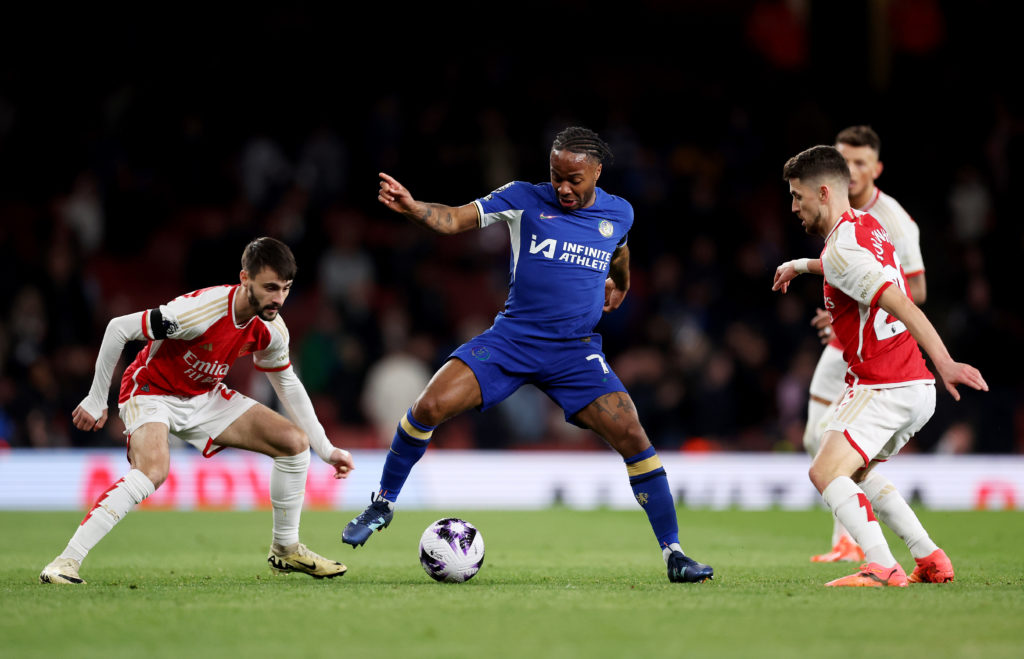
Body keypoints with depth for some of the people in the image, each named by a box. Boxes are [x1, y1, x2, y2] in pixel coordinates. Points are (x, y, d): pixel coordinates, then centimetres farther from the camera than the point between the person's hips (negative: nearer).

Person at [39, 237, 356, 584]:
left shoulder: (271, 329, -11)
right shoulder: (202, 310, -33)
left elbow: (287, 383, 9)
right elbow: (119, 328, -26)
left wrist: (326, 449, 8)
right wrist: (96, 399, -18)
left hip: (206, 397, 7)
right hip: (152, 390, -7)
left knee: (294, 442, -2)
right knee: (153, 471, -35)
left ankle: (286, 550, 15)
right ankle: (66, 562, -33)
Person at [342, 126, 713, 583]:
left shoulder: (619, 214, 4)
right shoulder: (525, 199, -3)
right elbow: (454, 219, -13)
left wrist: (619, 287, 42)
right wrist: (410, 207, -31)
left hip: (577, 351, 1)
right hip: (511, 337, -1)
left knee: (633, 439, -13)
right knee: (431, 406, -18)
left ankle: (673, 553, 0)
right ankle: (383, 505, 5)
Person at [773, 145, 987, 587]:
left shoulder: (841, 250, -16)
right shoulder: (867, 226, 13)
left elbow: (904, 306, -27)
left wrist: (943, 362, -35)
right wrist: (802, 265, 46)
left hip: (882, 389, -10)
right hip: (917, 388, 10)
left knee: (826, 472, -18)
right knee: (856, 471, 24)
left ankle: (882, 567, -31)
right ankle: (930, 559, 18)